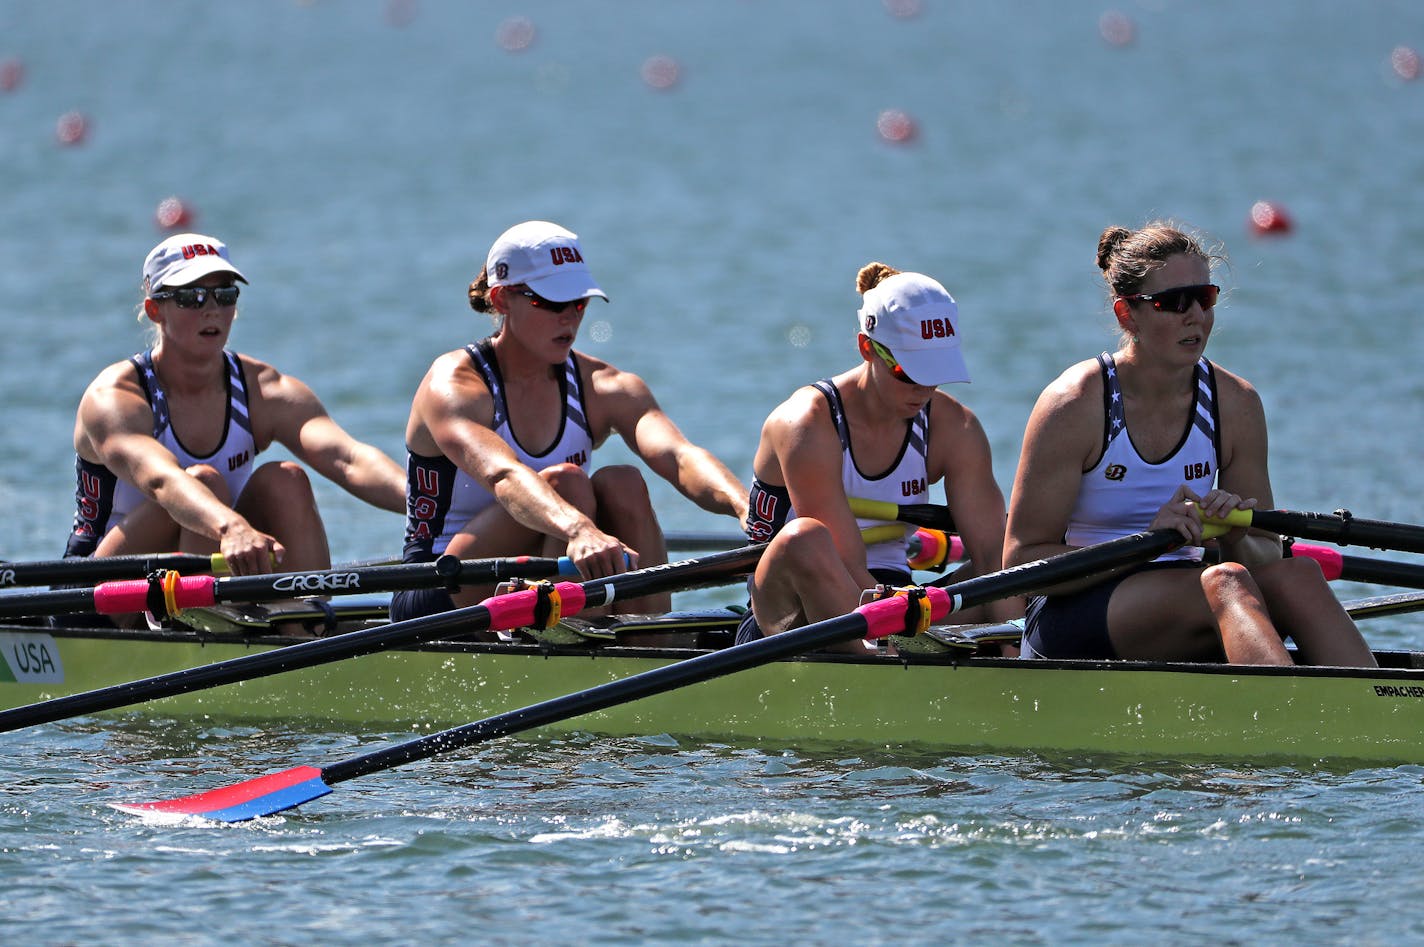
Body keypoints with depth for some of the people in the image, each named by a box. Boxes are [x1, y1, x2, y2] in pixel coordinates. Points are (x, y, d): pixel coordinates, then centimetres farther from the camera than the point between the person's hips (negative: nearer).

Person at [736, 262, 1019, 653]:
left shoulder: (954, 428, 0)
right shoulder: (808, 424, -17)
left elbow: (993, 556, -8)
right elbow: (848, 570, -24)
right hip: (787, 617, -5)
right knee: (804, 539, -37)